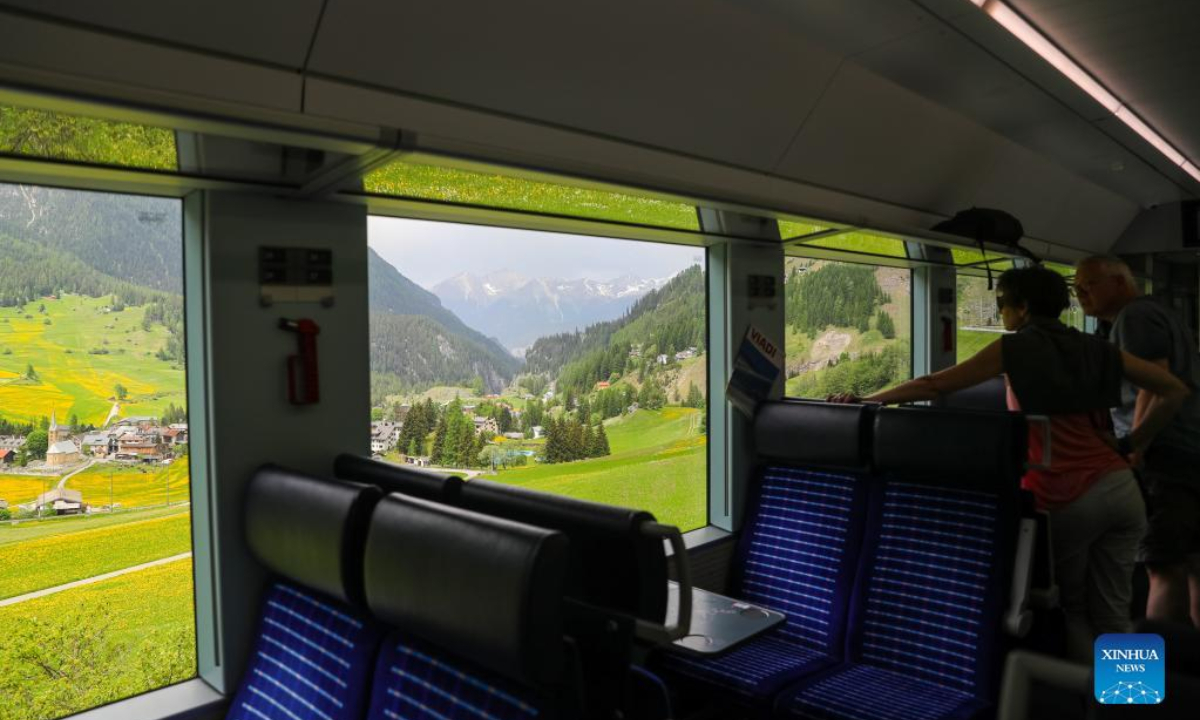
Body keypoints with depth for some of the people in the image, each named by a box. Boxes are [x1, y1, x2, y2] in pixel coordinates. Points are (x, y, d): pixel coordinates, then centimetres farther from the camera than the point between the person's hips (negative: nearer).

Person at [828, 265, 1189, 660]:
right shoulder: (1095, 349, 14)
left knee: (1071, 608, 15)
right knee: (1112, 613, 13)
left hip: (1067, 499, -5)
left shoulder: (1016, 348, -2)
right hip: (1121, 487, 5)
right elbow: (1174, 390, 17)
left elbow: (936, 385, -7)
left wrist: (866, 401, -2)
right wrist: (1133, 442, 17)